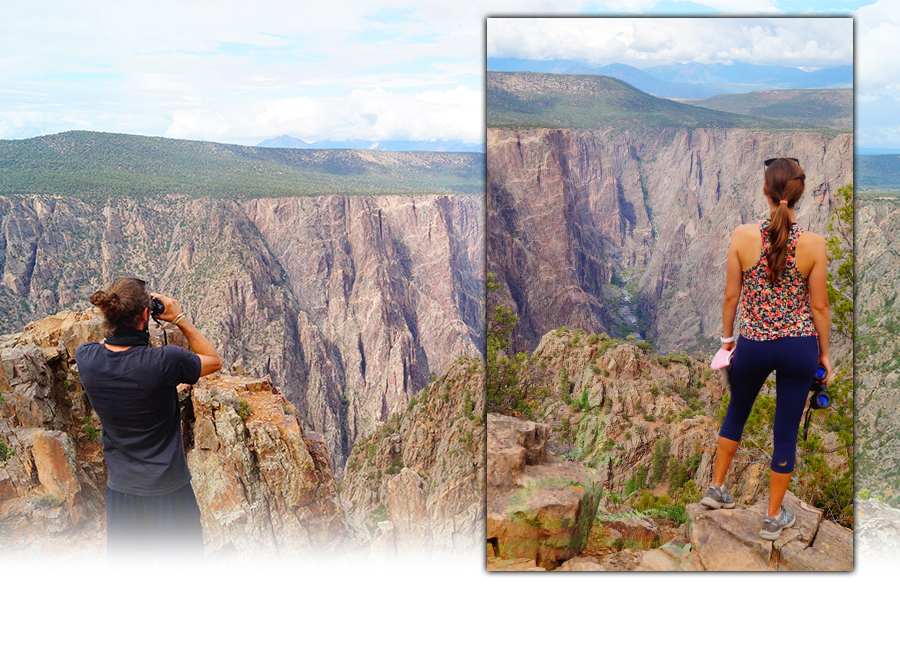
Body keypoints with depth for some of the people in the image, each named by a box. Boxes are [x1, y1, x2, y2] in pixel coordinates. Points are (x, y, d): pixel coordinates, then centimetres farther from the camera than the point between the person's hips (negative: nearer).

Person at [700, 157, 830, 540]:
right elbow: (819, 306, -5)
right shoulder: (813, 245, -13)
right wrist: (824, 352, 9)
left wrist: (727, 337, 12)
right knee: (787, 432, 12)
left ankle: (716, 488, 37)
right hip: (799, 346, -1)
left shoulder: (743, 236, -12)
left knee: (736, 412, 27)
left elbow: (731, 296, -4)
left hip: (752, 344, 1)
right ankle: (774, 518, 25)